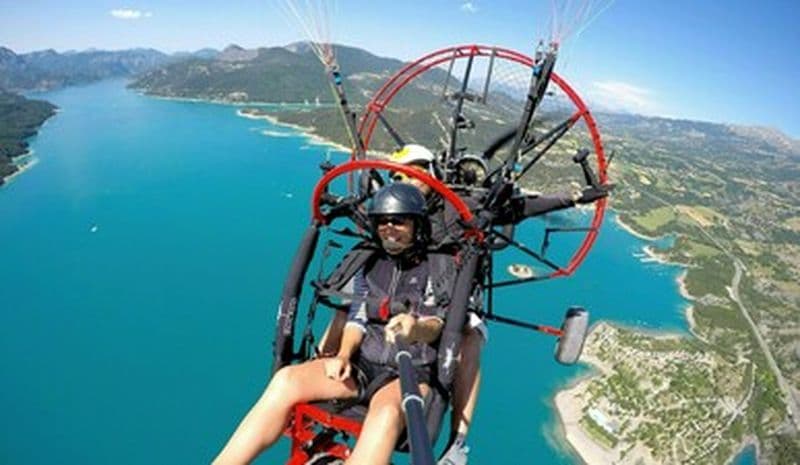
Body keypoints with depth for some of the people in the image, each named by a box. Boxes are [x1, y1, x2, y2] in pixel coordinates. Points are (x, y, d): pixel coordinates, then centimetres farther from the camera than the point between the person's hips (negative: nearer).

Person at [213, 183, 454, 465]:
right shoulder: (368, 266, 15)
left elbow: (435, 326, -11)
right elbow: (357, 319, 9)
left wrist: (416, 329, -35)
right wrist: (343, 355, -12)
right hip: (361, 366, 4)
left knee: (386, 413, -39)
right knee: (287, 379, -23)